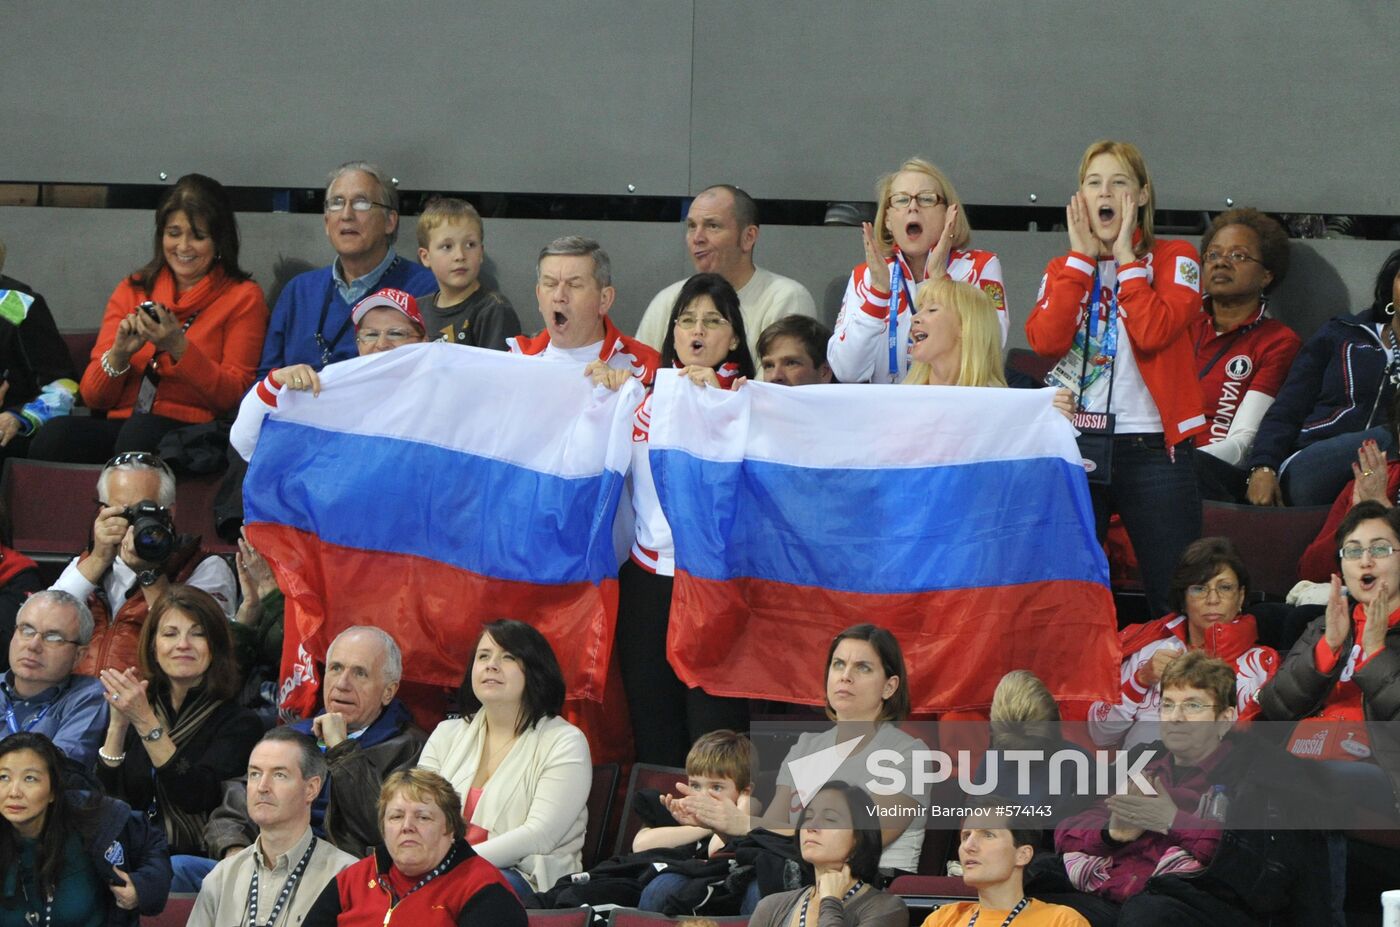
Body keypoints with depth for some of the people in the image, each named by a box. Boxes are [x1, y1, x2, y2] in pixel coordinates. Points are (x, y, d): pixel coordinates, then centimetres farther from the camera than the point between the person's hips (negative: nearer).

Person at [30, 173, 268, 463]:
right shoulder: (132, 291, 18)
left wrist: (180, 348, -14)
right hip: (119, 425, 3)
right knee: (55, 434, -31)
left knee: (140, 432, -38)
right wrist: (118, 356, -8)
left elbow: (233, 396, -1)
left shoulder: (243, 297, 9)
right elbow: (93, 396, 13)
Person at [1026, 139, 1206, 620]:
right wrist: (1084, 256, -2)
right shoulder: (1063, 269, 15)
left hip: (1152, 449, -3)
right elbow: (1045, 340, -7)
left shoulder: (1173, 258, 5)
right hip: (1074, 446, 3)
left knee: (1174, 598, -7)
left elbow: (1154, 332, -15)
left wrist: (1126, 256, -6)